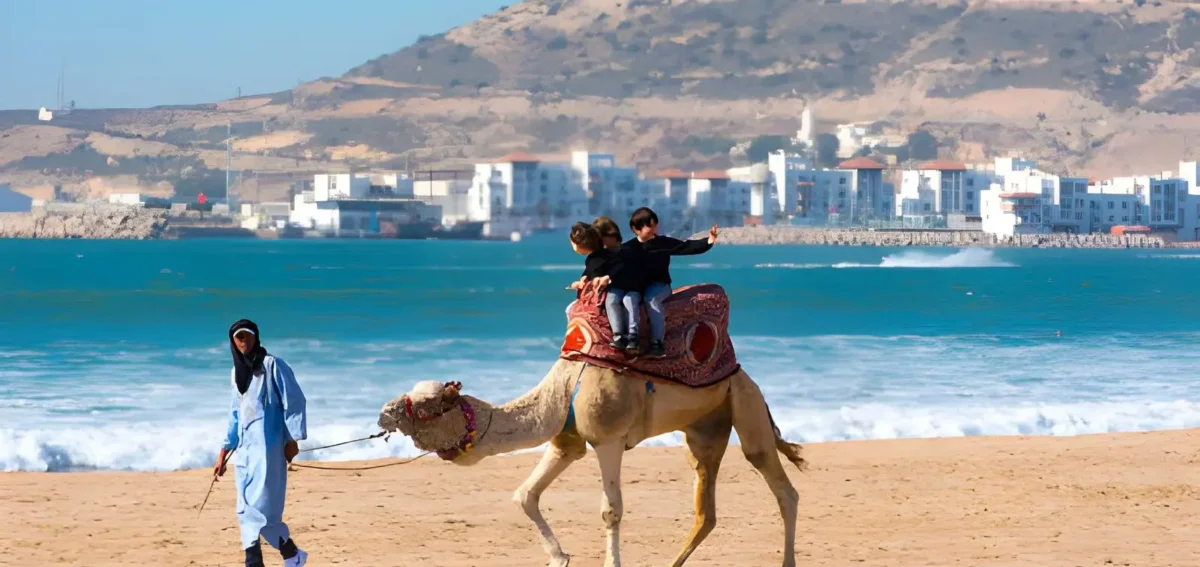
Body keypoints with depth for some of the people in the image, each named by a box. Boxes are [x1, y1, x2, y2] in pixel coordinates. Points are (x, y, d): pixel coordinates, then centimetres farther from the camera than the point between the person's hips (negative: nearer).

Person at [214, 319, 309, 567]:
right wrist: (223, 453, 20)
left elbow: (294, 402, -7)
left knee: (261, 507, -14)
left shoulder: (272, 365, -5)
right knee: (247, 511, 2)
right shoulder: (237, 371, 16)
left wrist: (293, 439, -13)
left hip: (268, 446, -7)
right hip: (245, 448, 7)